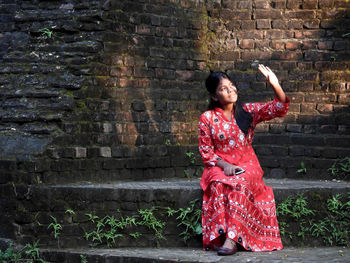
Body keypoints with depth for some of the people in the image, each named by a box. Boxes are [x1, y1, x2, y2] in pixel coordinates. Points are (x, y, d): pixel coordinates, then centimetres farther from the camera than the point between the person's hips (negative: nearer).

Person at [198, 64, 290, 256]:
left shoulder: (248, 111, 6)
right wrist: (223, 165, -15)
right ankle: (220, 236, -39)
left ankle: (232, 238, -43)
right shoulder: (207, 119, 3)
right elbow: (206, 151, 3)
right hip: (219, 166, 0)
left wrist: (275, 85, -21)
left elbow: (278, 109, -4)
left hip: (246, 165, 0)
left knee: (239, 182, -35)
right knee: (219, 183, -36)